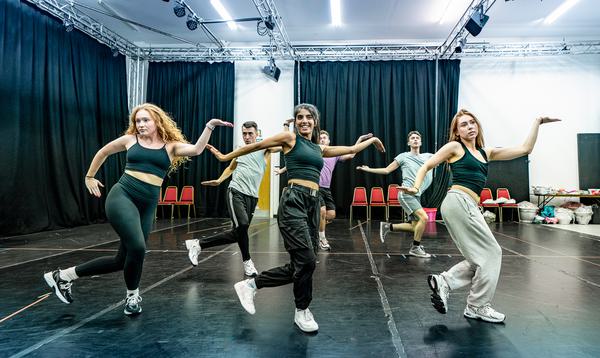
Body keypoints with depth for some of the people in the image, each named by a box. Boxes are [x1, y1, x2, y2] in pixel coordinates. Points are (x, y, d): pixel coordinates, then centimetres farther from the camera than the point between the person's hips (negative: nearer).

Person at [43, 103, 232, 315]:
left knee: (122, 259, 6)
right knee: (137, 247, -21)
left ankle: (64, 276, 27)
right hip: (122, 197, -3)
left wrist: (209, 126, -18)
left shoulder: (170, 146, 7)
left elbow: (197, 149, -9)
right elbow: (103, 152, 23)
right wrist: (89, 177, 27)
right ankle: (132, 295, 8)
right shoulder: (130, 139, 8)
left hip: (147, 206, 3)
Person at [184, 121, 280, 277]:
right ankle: (247, 261, -3)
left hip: (252, 196, 0)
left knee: (237, 233, 3)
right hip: (236, 192, 0)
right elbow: (230, 168, 32)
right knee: (242, 225, -25)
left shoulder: (264, 148, 5)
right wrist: (219, 181, 21)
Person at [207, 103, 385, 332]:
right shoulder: (290, 138, 5)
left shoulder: (320, 149, 22)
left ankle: (251, 284, 18)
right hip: (293, 200, -7)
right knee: (306, 260, -12)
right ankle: (302, 311, 13)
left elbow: (351, 149, 34)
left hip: (313, 203, 7)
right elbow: (257, 146, 8)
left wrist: (372, 140, 44)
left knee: (302, 264, 3)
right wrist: (226, 157, 13)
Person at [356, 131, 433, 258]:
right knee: (424, 218, -20)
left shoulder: (428, 156, 13)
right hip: (406, 194, -6)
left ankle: (387, 226, 22)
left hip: (417, 196, 7)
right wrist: (368, 169, -1)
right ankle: (415, 248, -3)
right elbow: (386, 170, 4)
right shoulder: (403, 156, 1)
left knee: (415, 226, 5)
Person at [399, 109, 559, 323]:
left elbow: (525, 149, 21)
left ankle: (444, 282, 6)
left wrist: (537, 123, 22)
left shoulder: (486, 153, 21)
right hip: (459, 202, -8)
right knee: (491, 252, -3)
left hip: (468, 206, 8)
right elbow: (426, 167, 3)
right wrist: (416, 188, -11)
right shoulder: (455, 147, 4)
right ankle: (477, 306, 9)